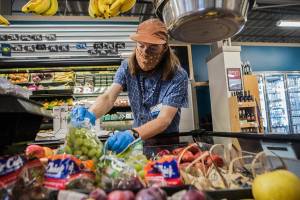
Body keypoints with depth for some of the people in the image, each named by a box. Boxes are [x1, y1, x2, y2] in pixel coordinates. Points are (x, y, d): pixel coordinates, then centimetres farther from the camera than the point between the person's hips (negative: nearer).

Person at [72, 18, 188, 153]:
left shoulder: (178, 76, -18)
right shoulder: (127, 67, -7)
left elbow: (164, 120, -26)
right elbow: (109, 97, -18)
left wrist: (133, 134, -42)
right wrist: (90, 114, -39)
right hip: (139, 141, 2)